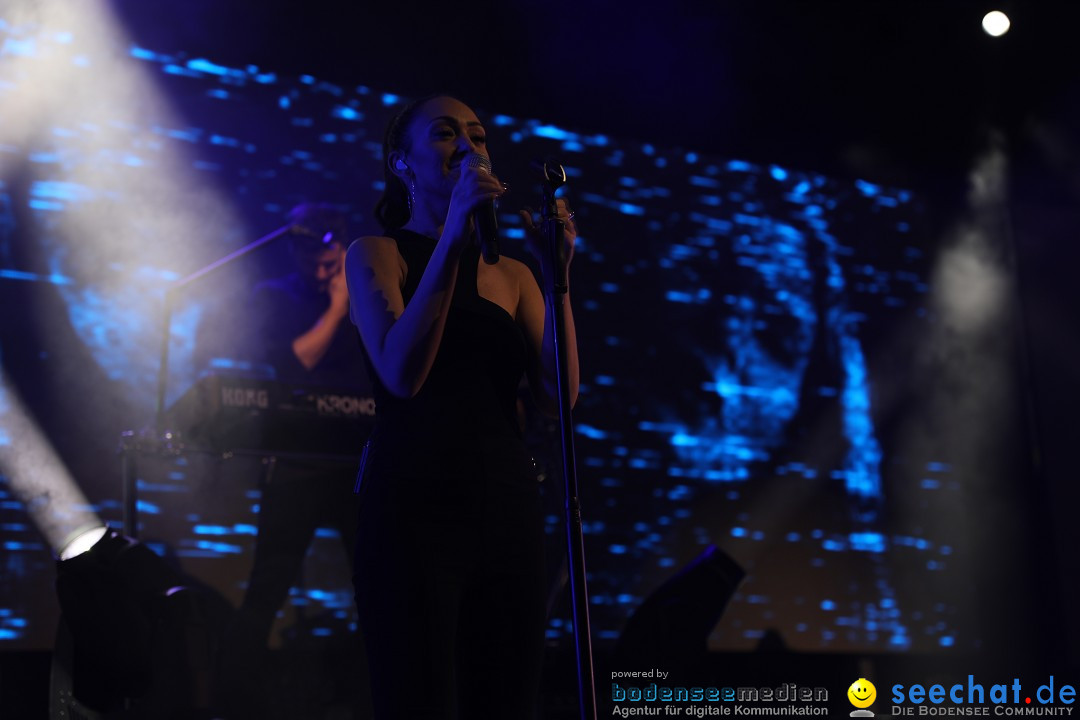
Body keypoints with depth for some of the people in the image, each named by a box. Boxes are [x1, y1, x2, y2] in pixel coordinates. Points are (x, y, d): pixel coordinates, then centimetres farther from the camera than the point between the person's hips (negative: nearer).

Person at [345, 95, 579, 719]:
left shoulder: (512, 274, 16)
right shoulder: (377, 253, 5)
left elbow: (558, 398, 2)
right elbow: (402, 374, -14)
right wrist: (452, 237, -17)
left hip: (508, 511, 5)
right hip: (416, 506, -4)